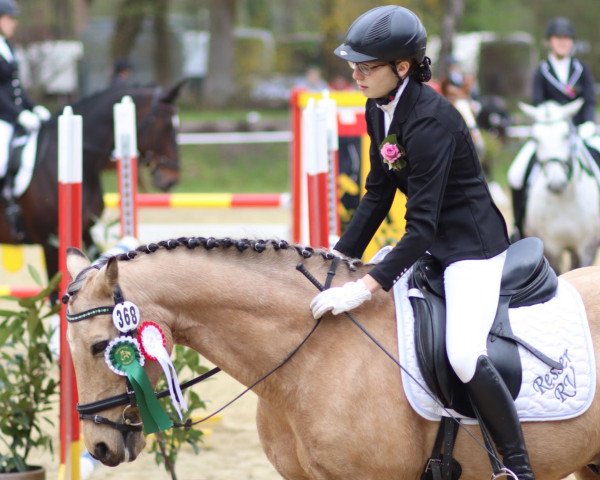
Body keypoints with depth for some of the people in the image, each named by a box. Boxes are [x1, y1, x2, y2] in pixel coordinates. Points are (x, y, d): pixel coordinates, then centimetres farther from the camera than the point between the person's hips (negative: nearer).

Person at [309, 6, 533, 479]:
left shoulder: (431, 122, -27)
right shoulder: (379, 110, 0)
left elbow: (421, 227, -29)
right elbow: (377, 196, 9)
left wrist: (365, 287, -34)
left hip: (473, 245, -10)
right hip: (431, 242, 10)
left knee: (464, 355, -29)